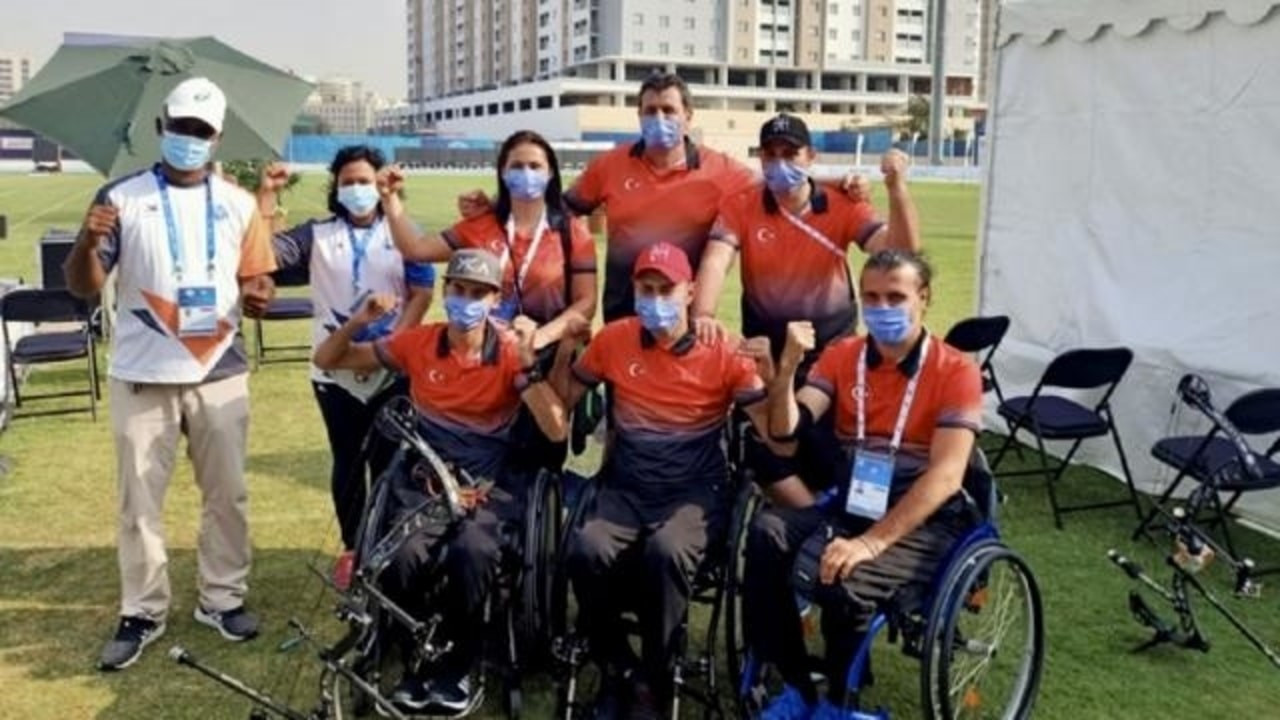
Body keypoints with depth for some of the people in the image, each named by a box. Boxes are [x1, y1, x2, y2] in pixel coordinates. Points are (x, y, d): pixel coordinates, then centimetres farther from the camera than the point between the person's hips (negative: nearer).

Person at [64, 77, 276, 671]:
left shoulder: (239, 205, 5)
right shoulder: (122, 197, -2)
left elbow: (256, 283, 9)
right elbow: (83, 288, -3)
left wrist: (257, 297, -15)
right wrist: (88, 242, -23)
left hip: (220, 373, 2)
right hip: (142, 376, -2)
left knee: (227, 493, 10)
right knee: (140, 500, 6)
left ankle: (222, 598, 24)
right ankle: (142, 613, 18)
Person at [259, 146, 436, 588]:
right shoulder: (316, 235, 6)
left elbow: (422, 292, -2)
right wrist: (266, 198, -11)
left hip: (393, 371, -1)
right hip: (335, 372, 1)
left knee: (388, 461, 6)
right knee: (347, 463, 10)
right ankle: (352, 548, 22)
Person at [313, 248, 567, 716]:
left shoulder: (511, 353, -6)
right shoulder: (417, 343, 1)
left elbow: (555, 430, -16)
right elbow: (327, 360, 9)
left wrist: (527, 362, -25)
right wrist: (359, 322, -10)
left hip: (491, 486, -1)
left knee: (472, 550, -33)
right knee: (404, 557, -29)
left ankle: (458, 663, -5)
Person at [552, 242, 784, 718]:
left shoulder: (723, 353, -5)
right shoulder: (614, 340, 4)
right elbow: (563, 399, 15)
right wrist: (564, 347, 0)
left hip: (694, 491, -2)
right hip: (627, 489, 3)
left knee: (667, 552, -35)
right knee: (587, 551, -29)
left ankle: (654, 682, -10)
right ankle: (614, 670, -2)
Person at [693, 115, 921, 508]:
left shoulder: (844, 206, -6)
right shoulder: (739, 206, -7)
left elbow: (901, 249, -18)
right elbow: (716, 261, -22)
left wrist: (896, 188, -34)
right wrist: (703, 315, -41)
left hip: (832, 348, 0)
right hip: (767, 351, 1)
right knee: (763, 442, -6)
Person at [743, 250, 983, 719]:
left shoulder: (956, 371, -10)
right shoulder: (841, 356, 5)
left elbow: (945, 476, -20)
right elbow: (784, 430, -5)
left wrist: (870, 542, -29)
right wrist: (788, 365, -23)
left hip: (925, 522, -4)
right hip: (849, 506, 5)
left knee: (844, 580, -32)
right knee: (767, 533, -24)